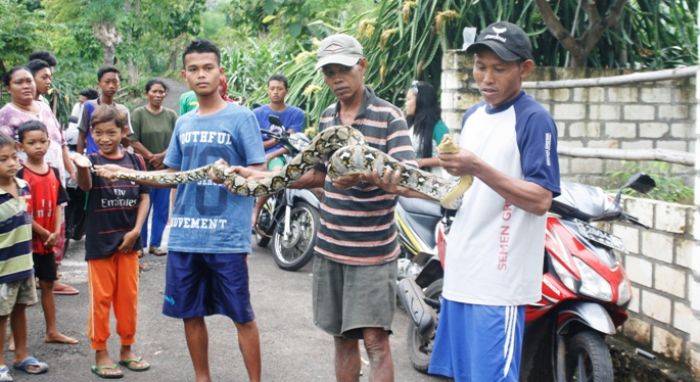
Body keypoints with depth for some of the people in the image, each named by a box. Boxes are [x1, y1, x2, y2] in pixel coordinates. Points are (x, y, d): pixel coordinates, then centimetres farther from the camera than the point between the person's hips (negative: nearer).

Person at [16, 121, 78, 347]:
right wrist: (43, 233, -14)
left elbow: (58, 205, 7)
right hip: (27, 239, -6)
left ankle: (52, 332, 24)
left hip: (48, 240, 6)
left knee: (48, 284, 14)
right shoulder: (20, 175, -13)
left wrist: (56, 231, -7)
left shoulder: (53, 173, 5)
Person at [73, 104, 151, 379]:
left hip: (128, 240, 3)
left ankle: (126, 350, 25)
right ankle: (100, 354, 15)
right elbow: (85, 185, -26)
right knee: (101, 298, 4)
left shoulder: (135, 160, 3)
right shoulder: (93, 160, -6)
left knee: (128, 296, 11)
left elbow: (144, 197, 5)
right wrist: (82, 168, -49)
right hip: (99, 240, -3)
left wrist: (136, 231, -6)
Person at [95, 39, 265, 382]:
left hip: (227, 236, -5)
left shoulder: (241, 117, -3)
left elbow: (259, 174, -6)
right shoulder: (183, 123, 13)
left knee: (242, 315, 1)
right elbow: (170, 176, 18)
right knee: (190, 313, 13)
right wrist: (125, 173, 9)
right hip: (184, 235, 5)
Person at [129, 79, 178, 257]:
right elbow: (133, 141, -7)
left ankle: (155, 243, 18)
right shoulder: (138, 114, -1)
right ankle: (140, 244, 10)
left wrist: (162, 156, -12)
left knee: (162, 208, 8)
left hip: (166, 169, 3)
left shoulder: (171, 115, 7)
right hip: (144, 169, -3)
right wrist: (151, 157, -11)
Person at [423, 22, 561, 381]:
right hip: (461, 272, 8)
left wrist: (478, 169, -27)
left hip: (499, 281, -8)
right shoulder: (473, 115, 14)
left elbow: (540, 201, -18)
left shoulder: (534, 119, -11)